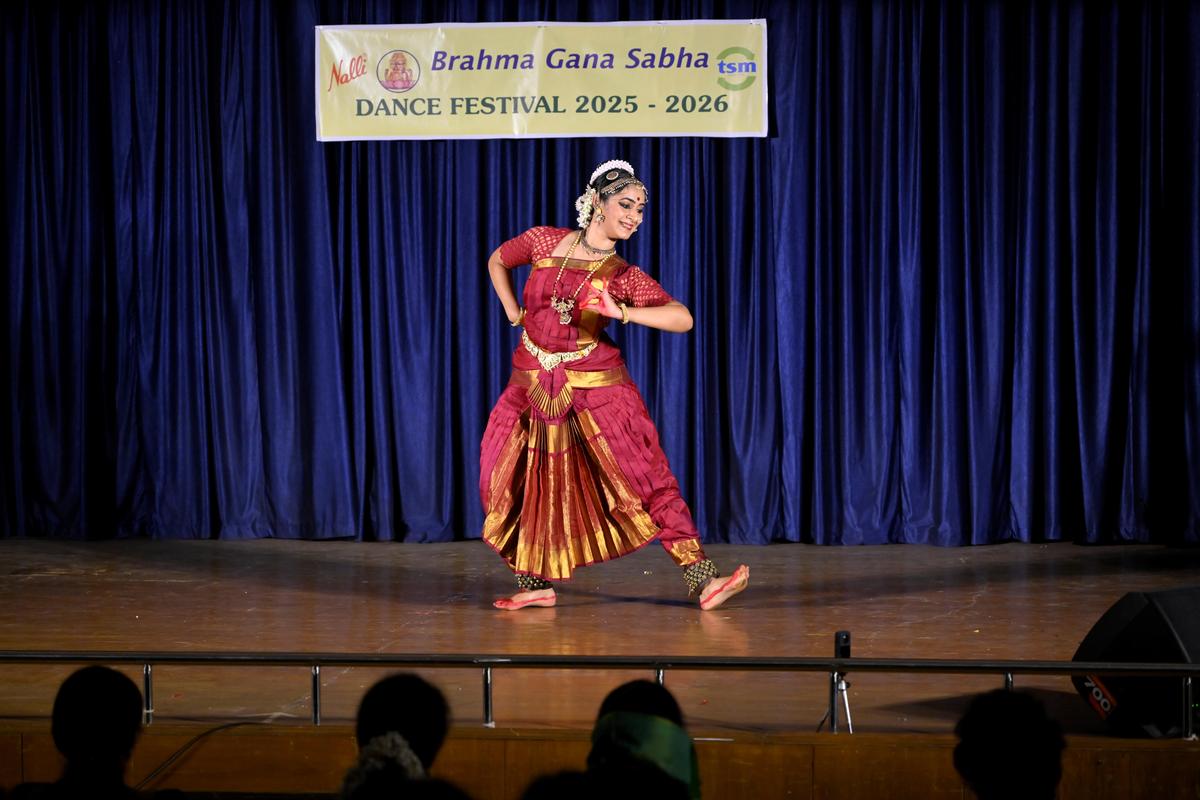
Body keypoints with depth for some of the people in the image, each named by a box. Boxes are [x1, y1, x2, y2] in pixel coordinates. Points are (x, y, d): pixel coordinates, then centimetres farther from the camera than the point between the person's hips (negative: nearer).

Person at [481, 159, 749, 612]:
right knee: (523, 484, 4)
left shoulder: (624, 277, -3)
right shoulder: (545, 242, 1)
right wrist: (514, 316, 12)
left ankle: (702, 580, -13)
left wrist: (622, 312, -26)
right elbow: (498, 261, 21)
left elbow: (683, 319, -14)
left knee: (644, 478, -9)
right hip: (533, 384, 2)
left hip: (595, 387, -2)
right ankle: (535, 584, 20)